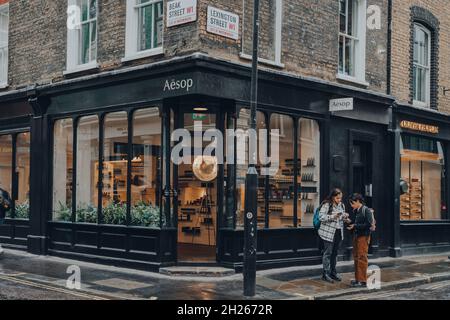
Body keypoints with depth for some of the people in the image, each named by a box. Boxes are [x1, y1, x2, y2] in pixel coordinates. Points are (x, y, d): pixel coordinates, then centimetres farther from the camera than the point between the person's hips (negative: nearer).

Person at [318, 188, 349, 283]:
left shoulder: (341, 205, 10)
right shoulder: (326, 205, -12)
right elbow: (321, 217, -17)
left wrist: (344, 216, -1)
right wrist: (333, 216, -26)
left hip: (338, 232, 7)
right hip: (328, 232, -7)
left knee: (335, 253, 13)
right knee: (327, 253, -2)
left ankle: (333, 272, 22)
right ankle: (326, 273, 4)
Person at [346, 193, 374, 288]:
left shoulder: (366, 210, -13)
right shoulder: (356, 211, 11)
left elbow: (368, 224, -19)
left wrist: (355, 226, -21)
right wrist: (350, 222, -1)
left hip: (363, 236, -8)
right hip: (356, 235, 8)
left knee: (362, 258, -6)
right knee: (356, 257, 12)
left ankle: (363, 281, -2)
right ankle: (357, 279, 20)